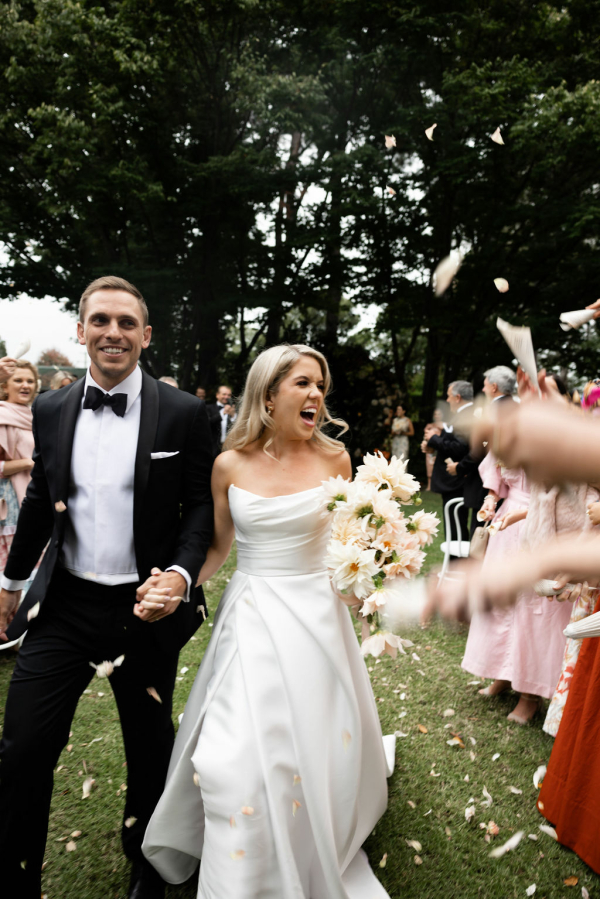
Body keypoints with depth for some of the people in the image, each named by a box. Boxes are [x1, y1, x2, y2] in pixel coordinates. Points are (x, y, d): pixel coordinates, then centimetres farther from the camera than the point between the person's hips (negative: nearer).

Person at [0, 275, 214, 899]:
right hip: (62, 606, 2)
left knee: (150, 753, 17)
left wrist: (181, 575, -21)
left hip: (145, 610, -2)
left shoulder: (184, 414, -8)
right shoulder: (50, 410, 2)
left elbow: (201, 506, -6)